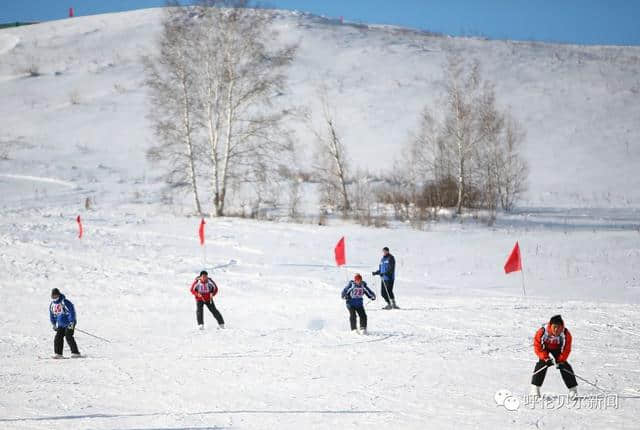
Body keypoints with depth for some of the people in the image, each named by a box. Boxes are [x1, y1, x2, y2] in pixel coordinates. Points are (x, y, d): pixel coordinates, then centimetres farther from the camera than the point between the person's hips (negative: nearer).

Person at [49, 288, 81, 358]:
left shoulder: (65, 302, -19)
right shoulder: (52, 304, 5)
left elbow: (72, 312, -19)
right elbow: (52, 315, 20)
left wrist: (71, 322, -22)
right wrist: (53, 324, 17)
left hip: (69, 323, -7)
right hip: (60, 324, 7)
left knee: (68, 337, -16)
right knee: (58, 338, -1)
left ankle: (75, 353, -12)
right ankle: (58, 354, 4)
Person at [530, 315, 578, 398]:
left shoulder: (566, 334, -31)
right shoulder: (542, 332, -36)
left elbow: (566, 349, -20)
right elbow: (537, 346, -26)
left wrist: (561, 361, -27)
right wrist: (546, 358, -33)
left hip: (557, 348, 1)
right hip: (544, 347, -1)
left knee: (564, 365, -10)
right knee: (542, 363, -20)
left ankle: (573, 388, -2)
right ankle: (535, 388, -15)